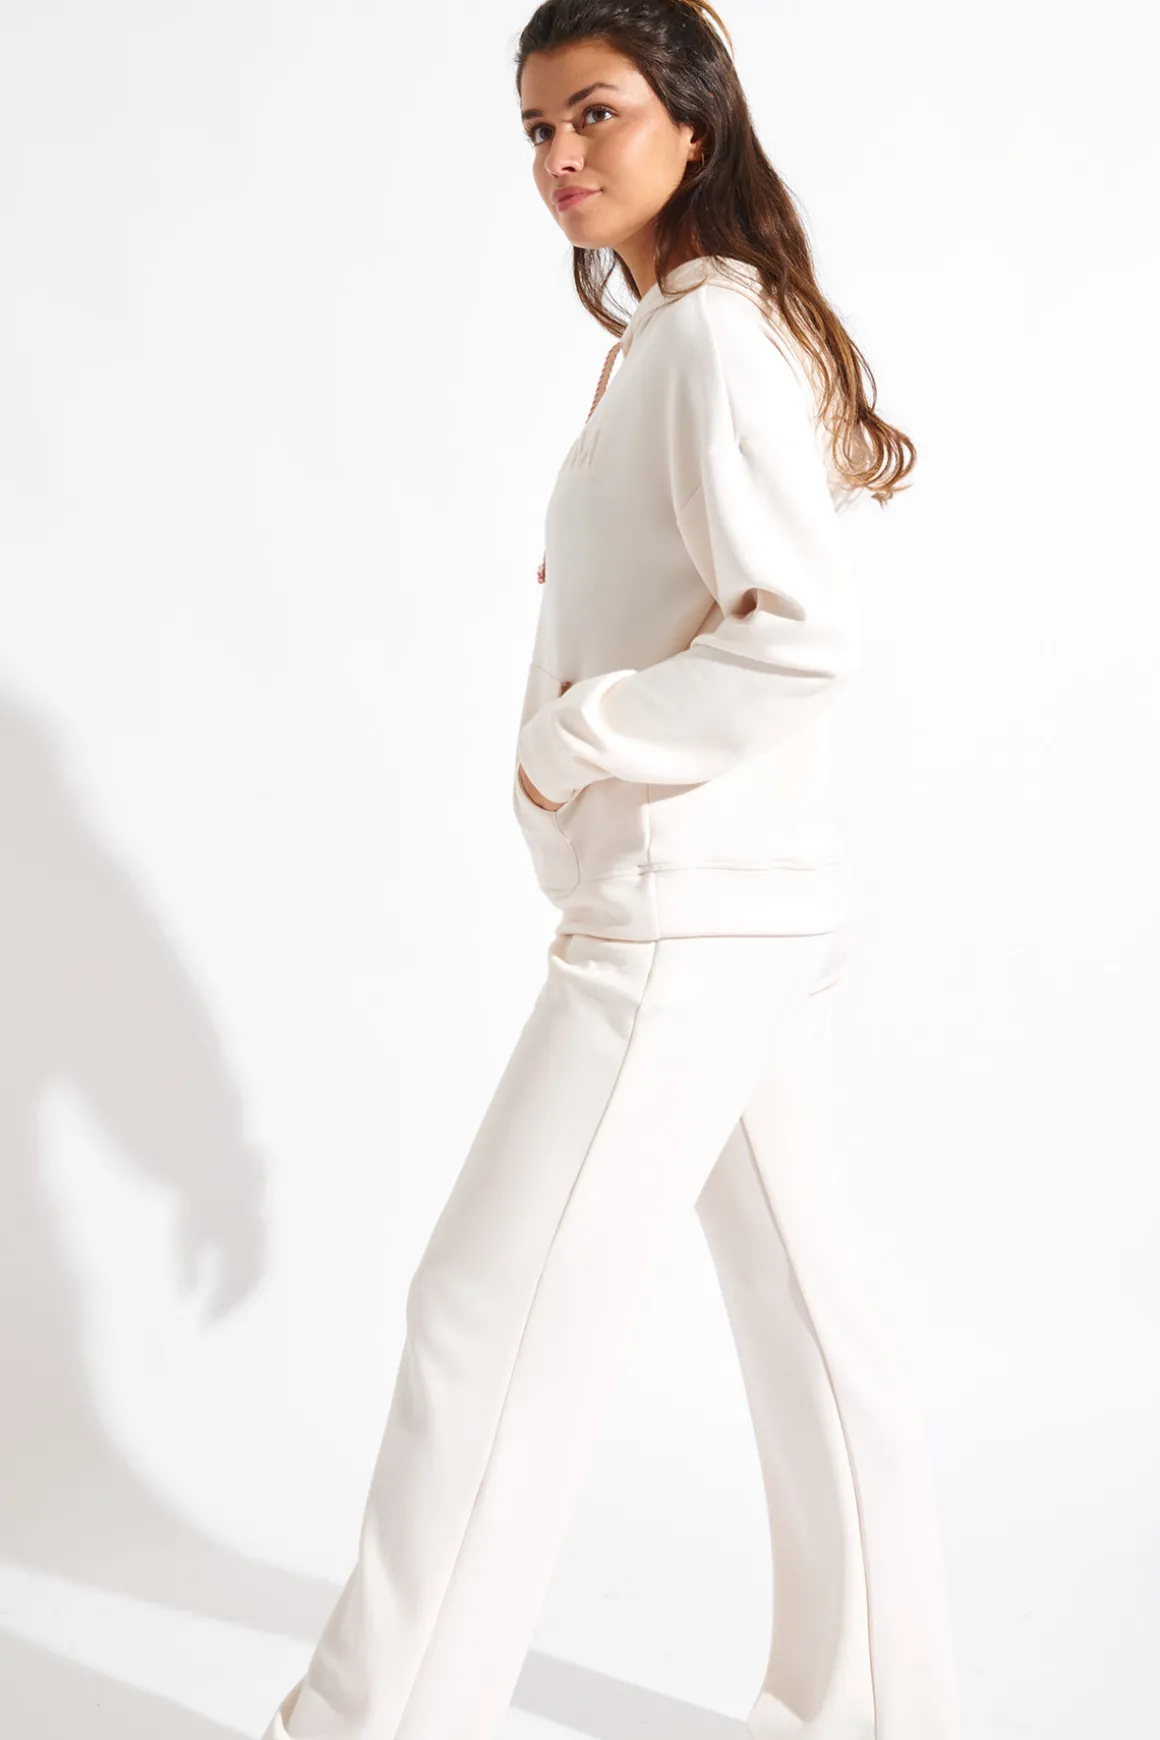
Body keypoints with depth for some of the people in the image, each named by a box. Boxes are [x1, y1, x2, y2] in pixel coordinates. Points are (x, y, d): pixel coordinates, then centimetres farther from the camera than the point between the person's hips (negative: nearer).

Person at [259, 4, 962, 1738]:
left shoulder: (715, 331, -11)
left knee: (489, 1314, -5)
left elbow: (801, 639, -23)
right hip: (752, 908, 10)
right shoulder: (675, 336, 17)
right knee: (805, 1305, 14)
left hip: (685, 912, -10)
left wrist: (571, 742, -13)